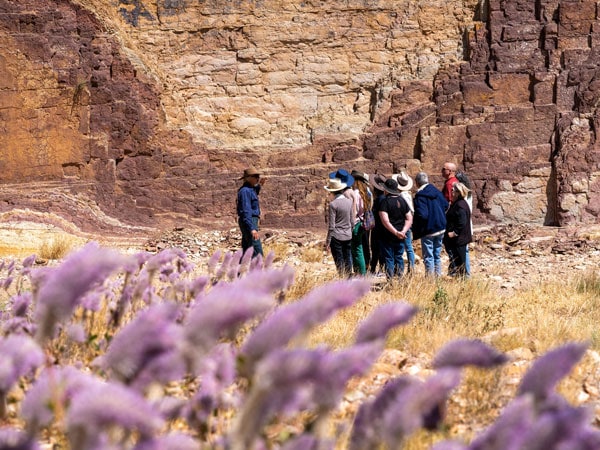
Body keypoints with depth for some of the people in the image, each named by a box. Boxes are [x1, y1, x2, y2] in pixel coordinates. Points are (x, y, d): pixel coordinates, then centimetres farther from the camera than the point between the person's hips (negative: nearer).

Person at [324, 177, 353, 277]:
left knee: (339, 262, 0)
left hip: (336, 237, -6)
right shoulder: (349, 202, 4)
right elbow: (352, 221, 12)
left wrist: (328, 241, -7)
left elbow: (331, 226, -12)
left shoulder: (333, 204, -13)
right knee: (348, 261, 12)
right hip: (348, 236, 6)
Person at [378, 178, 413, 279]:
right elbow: (409, 219, 4)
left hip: (388, 236, -5)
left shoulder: (385, 202, -12)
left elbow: (385, 221, -21)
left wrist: (396, 232, -19)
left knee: (389, 259, 1)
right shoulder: (402, 201, 6)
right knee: (399, 258, 14)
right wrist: (403, 231, -5)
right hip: (400, 237, 5)